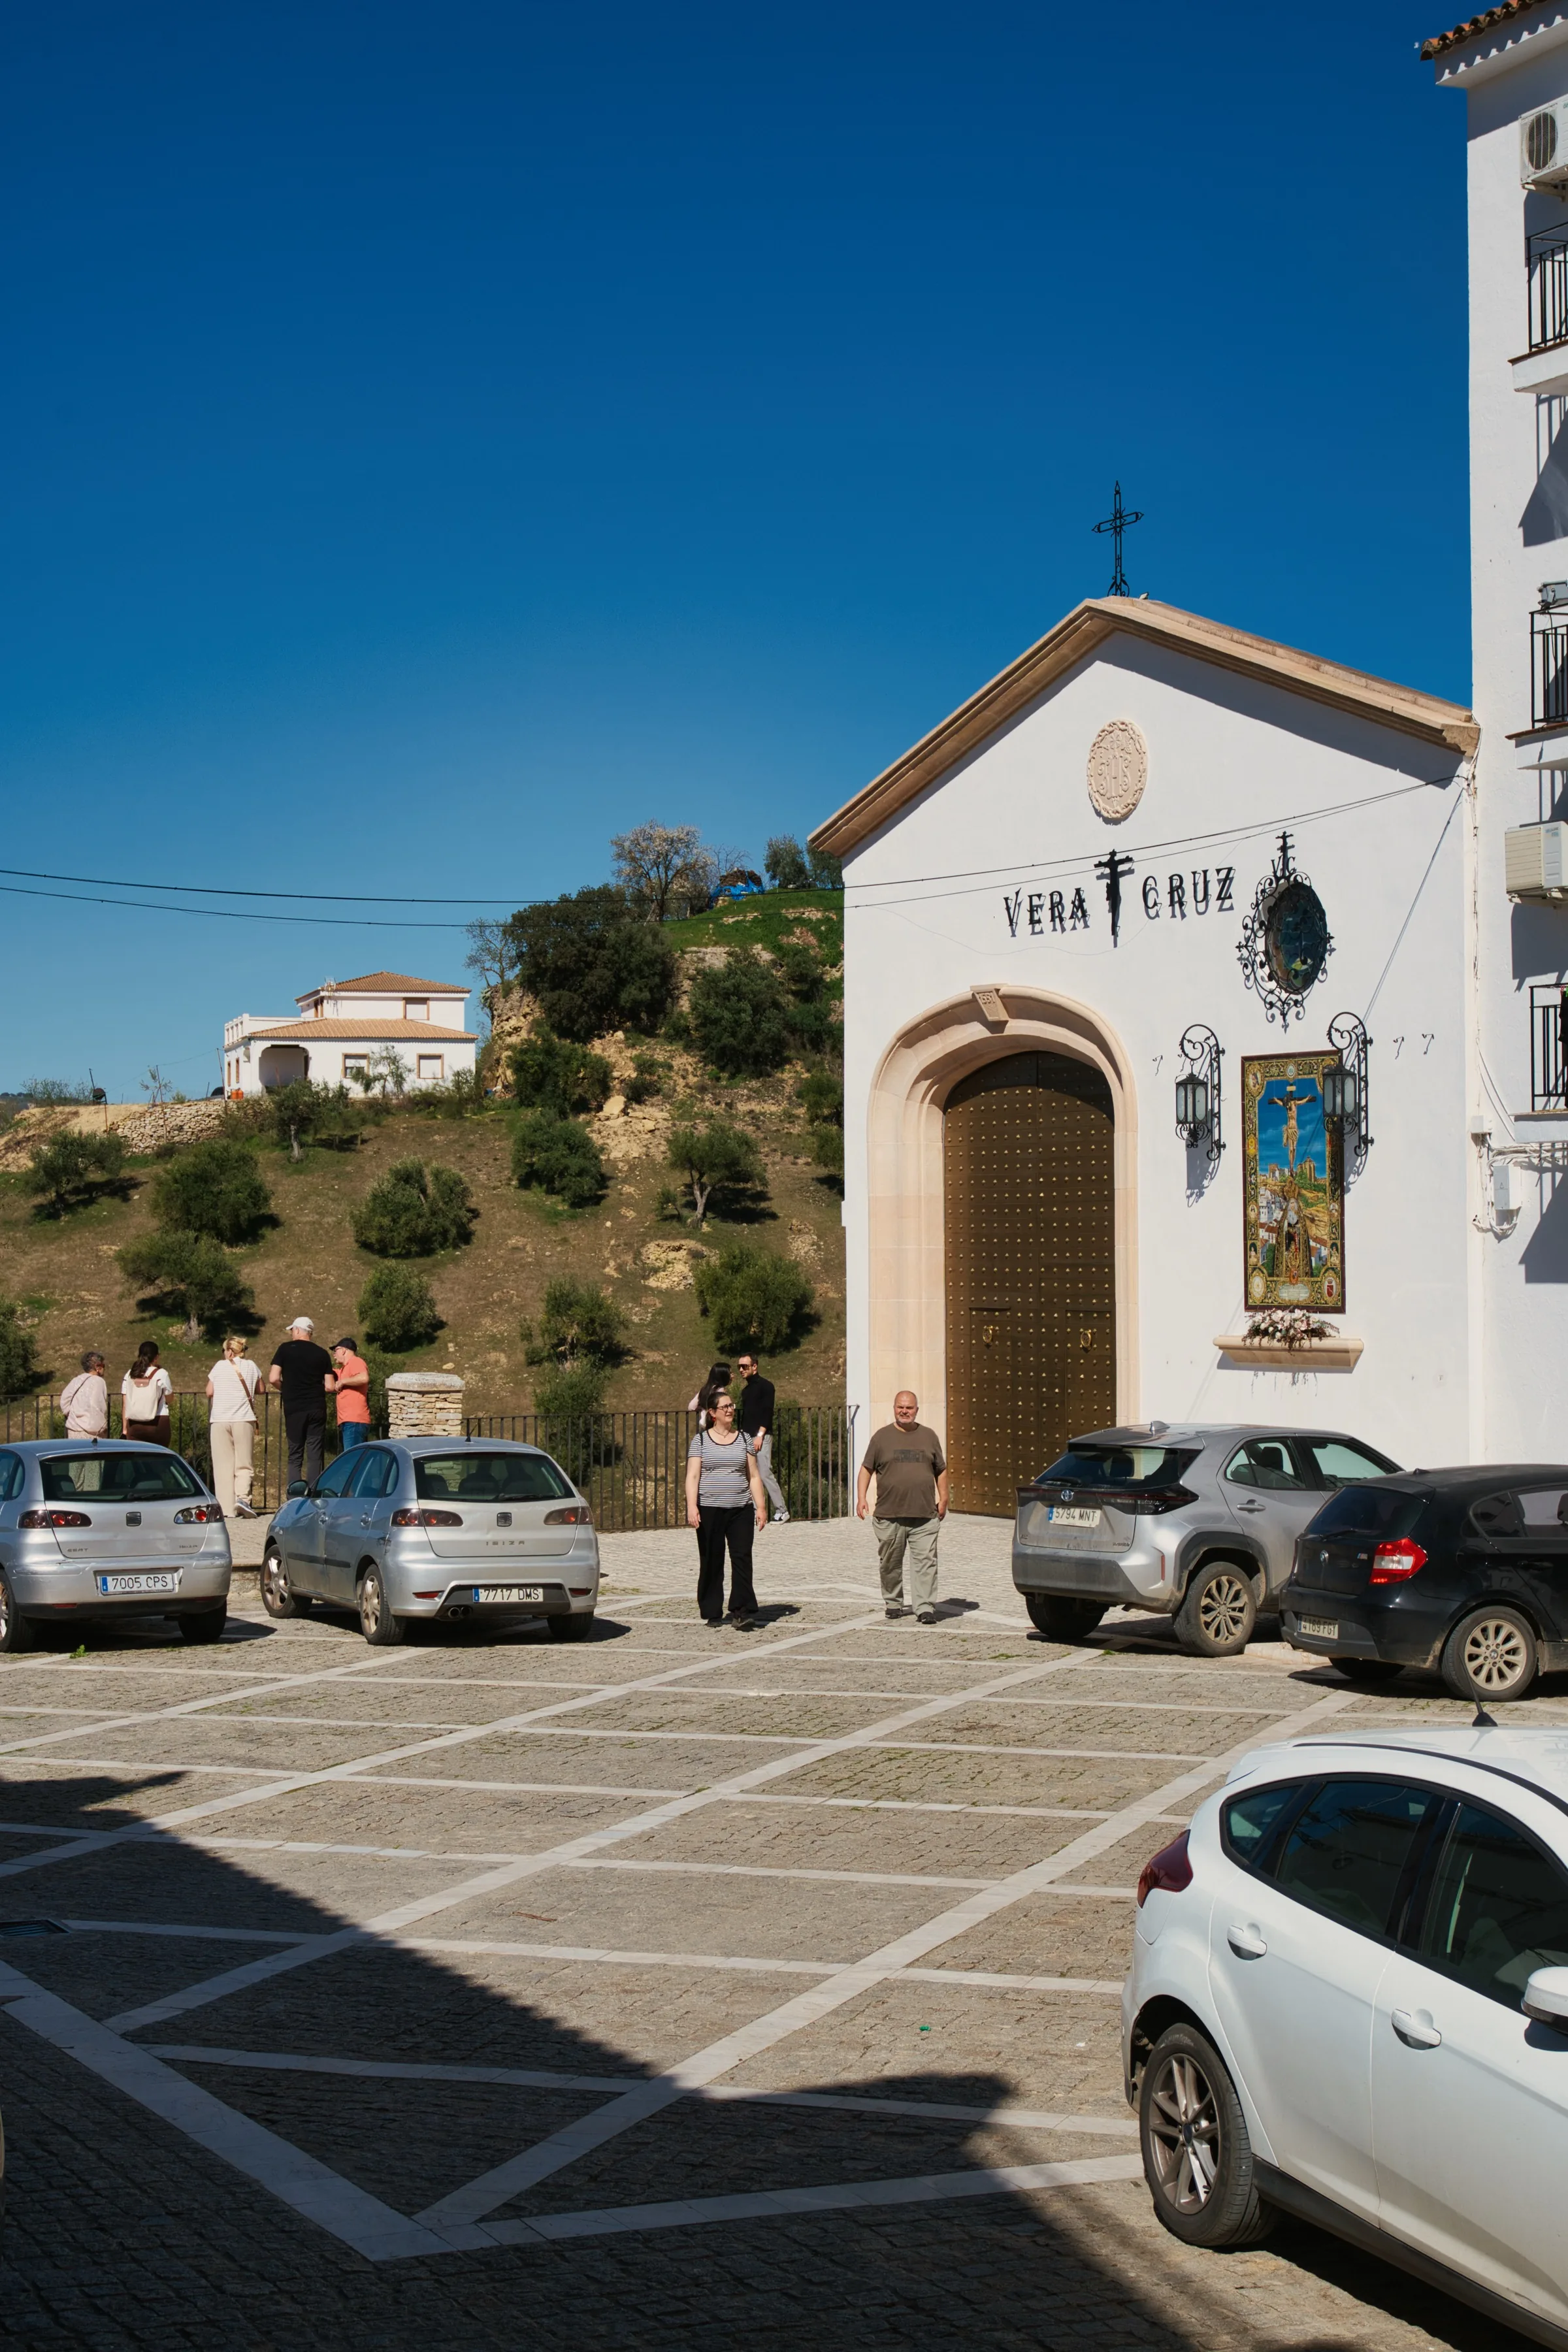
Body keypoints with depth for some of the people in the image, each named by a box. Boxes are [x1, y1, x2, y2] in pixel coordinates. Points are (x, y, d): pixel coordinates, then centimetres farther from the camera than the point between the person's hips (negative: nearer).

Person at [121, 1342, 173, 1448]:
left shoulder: (129, 1375, 6)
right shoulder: (161, 1374, -4)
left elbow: (125, 1405, 6)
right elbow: (168, 1399, 6)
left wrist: (125, 1428, 11)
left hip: (134, 1425, 3)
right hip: (157, 1423, -3)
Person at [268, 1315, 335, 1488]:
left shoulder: (286, 1349, 0)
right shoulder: (322, 1354, 6)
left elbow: (273, 1379, -6)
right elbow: (330, 1387, 2)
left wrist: (286, 1388, 13)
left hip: (294, 1409, -1)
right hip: (317, 1409, 1)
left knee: (295, 1457, 5)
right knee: (315, 1456, 4)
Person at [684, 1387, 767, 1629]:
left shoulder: (744, 1440, 11)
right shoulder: (700, 1441, 4)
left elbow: (753, 1476, 13)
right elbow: (692, 1476, -2)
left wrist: (761, 1506, 5)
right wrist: (691, 1507, -14)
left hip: (741, 1509, 1)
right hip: (710, 1509, -1)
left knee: (742, 1557, -10)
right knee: (711, 1561, 3)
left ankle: (742, 1612, -13)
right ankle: (712, 1613, 12)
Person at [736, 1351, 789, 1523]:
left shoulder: (765, 1386, -4)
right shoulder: (746, 1390, 19)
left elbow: (767, 1412, -12)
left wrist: (760, 1435, -19)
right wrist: (741, 1435, 13)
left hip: (762, 1437, -8)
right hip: (746, 1437, 8)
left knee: (765, 1473, -13)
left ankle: (782, 1511, -6)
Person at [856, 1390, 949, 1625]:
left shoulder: (929, 1437, 12)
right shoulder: (882, 1437, 7)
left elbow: (941, 1471, 18)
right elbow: (867, 1469, 8)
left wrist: (943, 1500, 11)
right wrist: (861, 1498, -3)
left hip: (925, 1516, 0)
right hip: (889, 1516, 0)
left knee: (925, 1562, -8)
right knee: (890, 1563, 8)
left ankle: (926, 1608, -9)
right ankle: (893, 1604, 23)